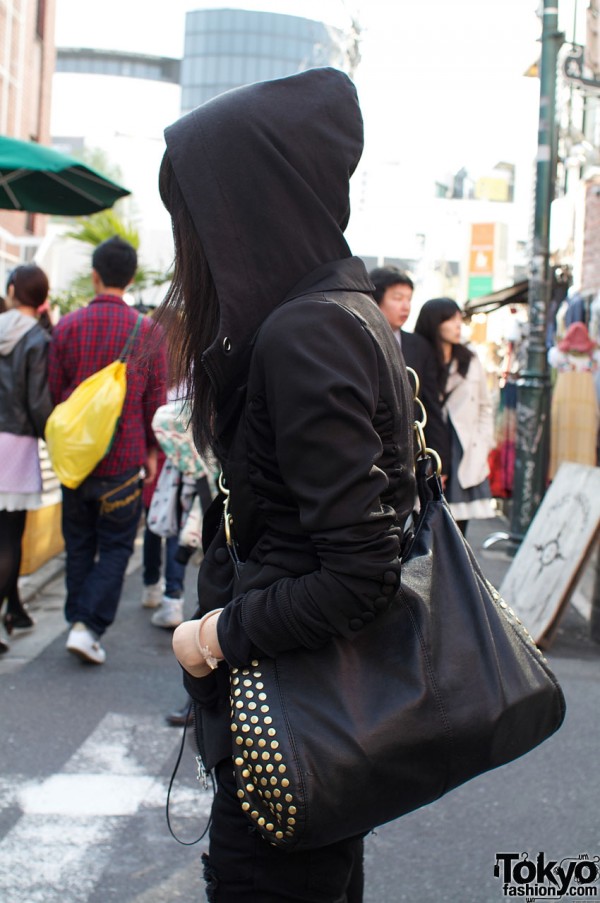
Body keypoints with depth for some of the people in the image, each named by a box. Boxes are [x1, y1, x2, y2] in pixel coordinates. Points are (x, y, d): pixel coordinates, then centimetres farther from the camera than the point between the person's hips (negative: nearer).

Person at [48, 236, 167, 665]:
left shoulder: (68, 326, -2)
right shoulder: (146, 331, -6)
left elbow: (54, 391, 3)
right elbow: (156, 399, -3)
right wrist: (152, 450, 10)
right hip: (124, 459, -2)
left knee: (79, 546, 15)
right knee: (116, 547, 6)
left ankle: (79, 621, 22)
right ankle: (89, 626, -5)